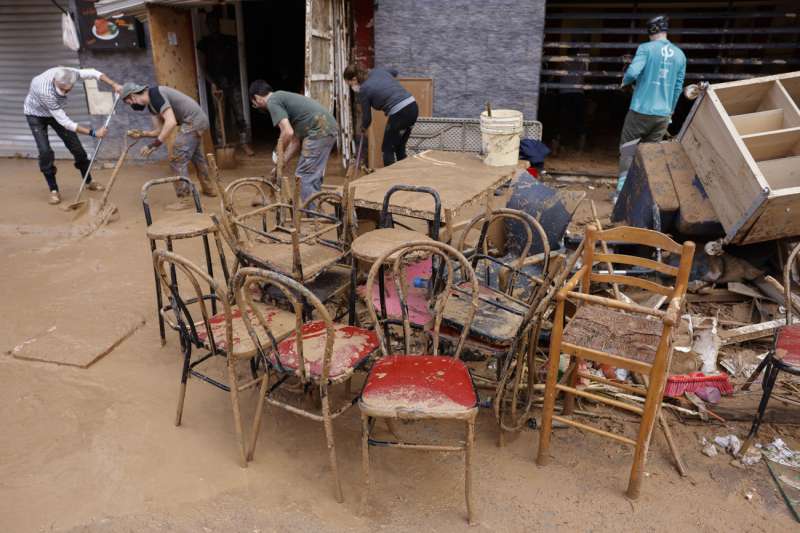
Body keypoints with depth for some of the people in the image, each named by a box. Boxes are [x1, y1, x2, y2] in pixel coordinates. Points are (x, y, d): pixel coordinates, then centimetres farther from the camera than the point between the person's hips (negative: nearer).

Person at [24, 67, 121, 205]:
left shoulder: (67, 74, -31)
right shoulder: (45, 91, -43)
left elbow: (93, 73, -16)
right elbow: (65, 123, -39)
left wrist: (114, 84, -27)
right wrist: (93, 132, -41)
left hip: (56, 112, 5)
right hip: (36, 114, -5)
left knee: (75, 145, 5)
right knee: (45, 151, -19)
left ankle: (88, 182, 21)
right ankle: (53, 190, -5)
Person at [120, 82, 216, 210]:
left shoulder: (155, 94, -18)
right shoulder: (150, 104, 12)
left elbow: (171, 122, -28)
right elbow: (159, 130, 14)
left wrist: (154, 145, -26)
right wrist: (141, 133, 0)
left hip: (193, 121, -11)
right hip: (199, 120, 11)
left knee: (177, 159, -8)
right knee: (196, 156, 26)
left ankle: (185, 199, -3)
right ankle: (207, 188, 42)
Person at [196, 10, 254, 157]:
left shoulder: (230, 40, 10)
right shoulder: (204, 43, 5)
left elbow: (237, 59, 12)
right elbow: (204, 66, 0)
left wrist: (238, 77, -2)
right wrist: (212, 83, -13)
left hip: (233, 81, 1)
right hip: (217, 84, -1)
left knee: (239, 115, -3)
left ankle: (244, 144, 2)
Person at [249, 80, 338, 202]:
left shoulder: (272, 102, -2)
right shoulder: (284, 98, 26)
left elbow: (288, 133, -16)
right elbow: (295, 140, 25)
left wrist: (279, 154, 2)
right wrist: (280, 165, 24)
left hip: (319, 131, -10)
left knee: (305, 177, -2)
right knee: (314, 177, 17)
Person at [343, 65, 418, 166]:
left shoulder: (363, 90, -5)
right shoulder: (376, 70, 12)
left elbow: (367, 117, 7)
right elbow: (394, 72, 34)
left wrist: (363, 128, 27)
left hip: (400, 113, -8)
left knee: (387, 149, 9)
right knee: (400, 148, 19)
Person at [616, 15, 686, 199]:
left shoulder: (646, 48, -7)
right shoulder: (680, 55, 8)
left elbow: (633, 72, -20)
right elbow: (678, 88, 14)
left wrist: (624, 82, 3)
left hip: (641, 110, -4)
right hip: (663, 114, 4)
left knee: (627, 149, 4)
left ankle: (622, 191, -3)